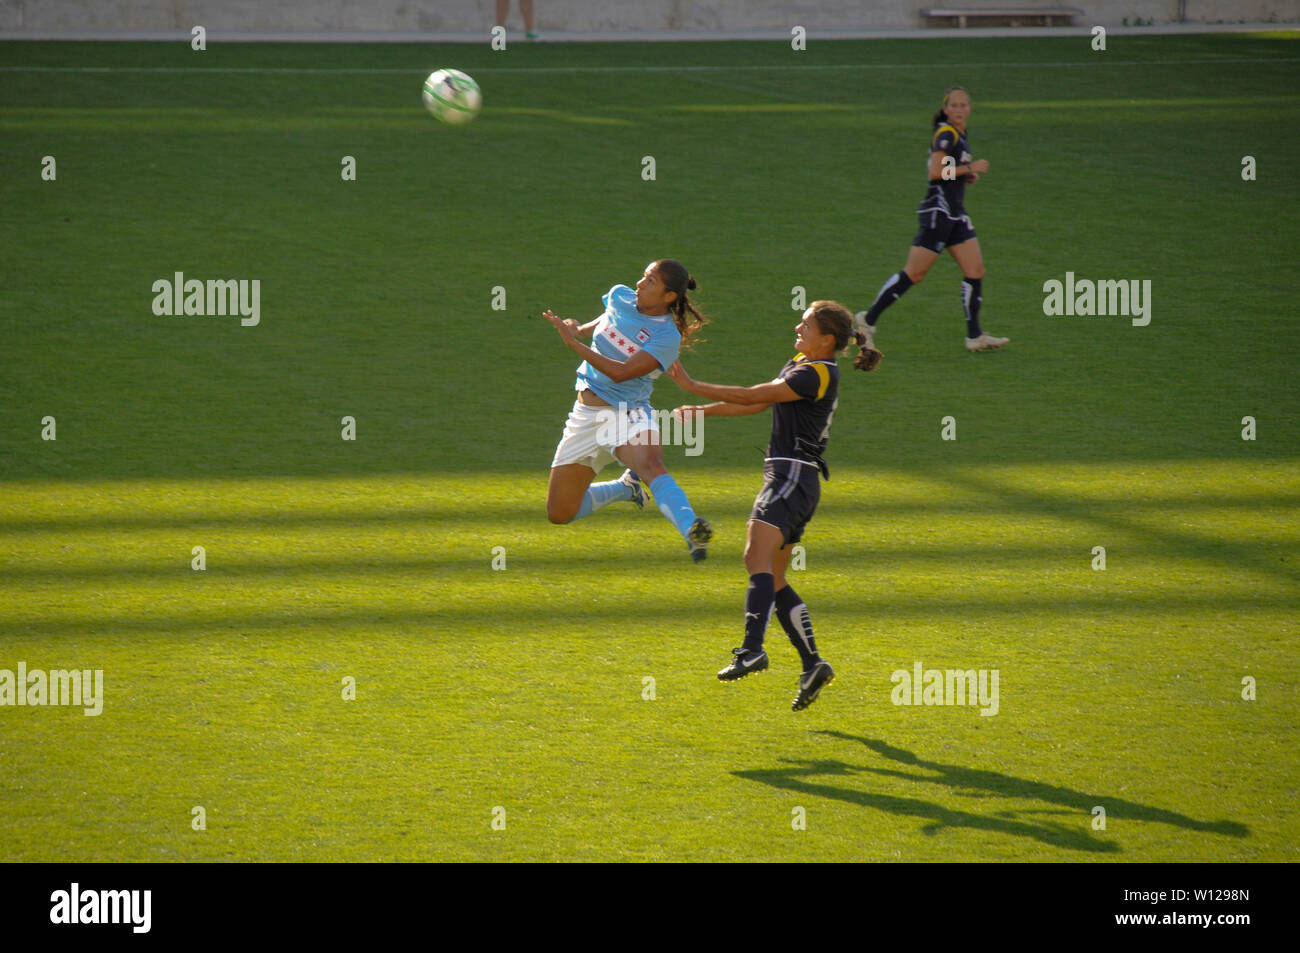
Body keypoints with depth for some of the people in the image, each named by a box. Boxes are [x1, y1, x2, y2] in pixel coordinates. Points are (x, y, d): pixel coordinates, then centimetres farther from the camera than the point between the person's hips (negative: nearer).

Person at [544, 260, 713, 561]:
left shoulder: (667, 337, -15)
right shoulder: (620, 296, 3)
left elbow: (621, 373, -24)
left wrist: (574, 342, -23)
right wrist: (579, 329, 11)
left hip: (628, 414, -6)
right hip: (587, 414, 6)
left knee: (651, 466, -40)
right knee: (559, 514, 8)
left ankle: (692, 533, -58)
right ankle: (626, 488, 33)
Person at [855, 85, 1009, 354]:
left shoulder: (959, 135, 17)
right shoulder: (945, 134, -12)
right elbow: (936, 171, -23)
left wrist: (967, 177, 10)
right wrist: (970, 168, -16)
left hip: (955, 214, 10)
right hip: (938, 210, -10)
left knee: (975, 271, 3)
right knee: (914, 274, -7)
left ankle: (974, 336, 4)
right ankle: (868, 319, 1)